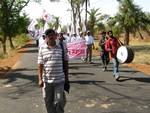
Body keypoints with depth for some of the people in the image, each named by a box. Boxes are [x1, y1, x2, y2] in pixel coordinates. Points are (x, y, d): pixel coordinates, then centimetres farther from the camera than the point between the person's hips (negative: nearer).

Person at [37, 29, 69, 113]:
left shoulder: (61, 48, 0)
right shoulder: (42, 49, -1)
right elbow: (40, 65, -1)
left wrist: (67, 78, 6)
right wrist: (40, 79, -8)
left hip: (60, 81, -1)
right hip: (46, 81, 1)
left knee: (59, 102, 4)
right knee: (49, 103, 13)